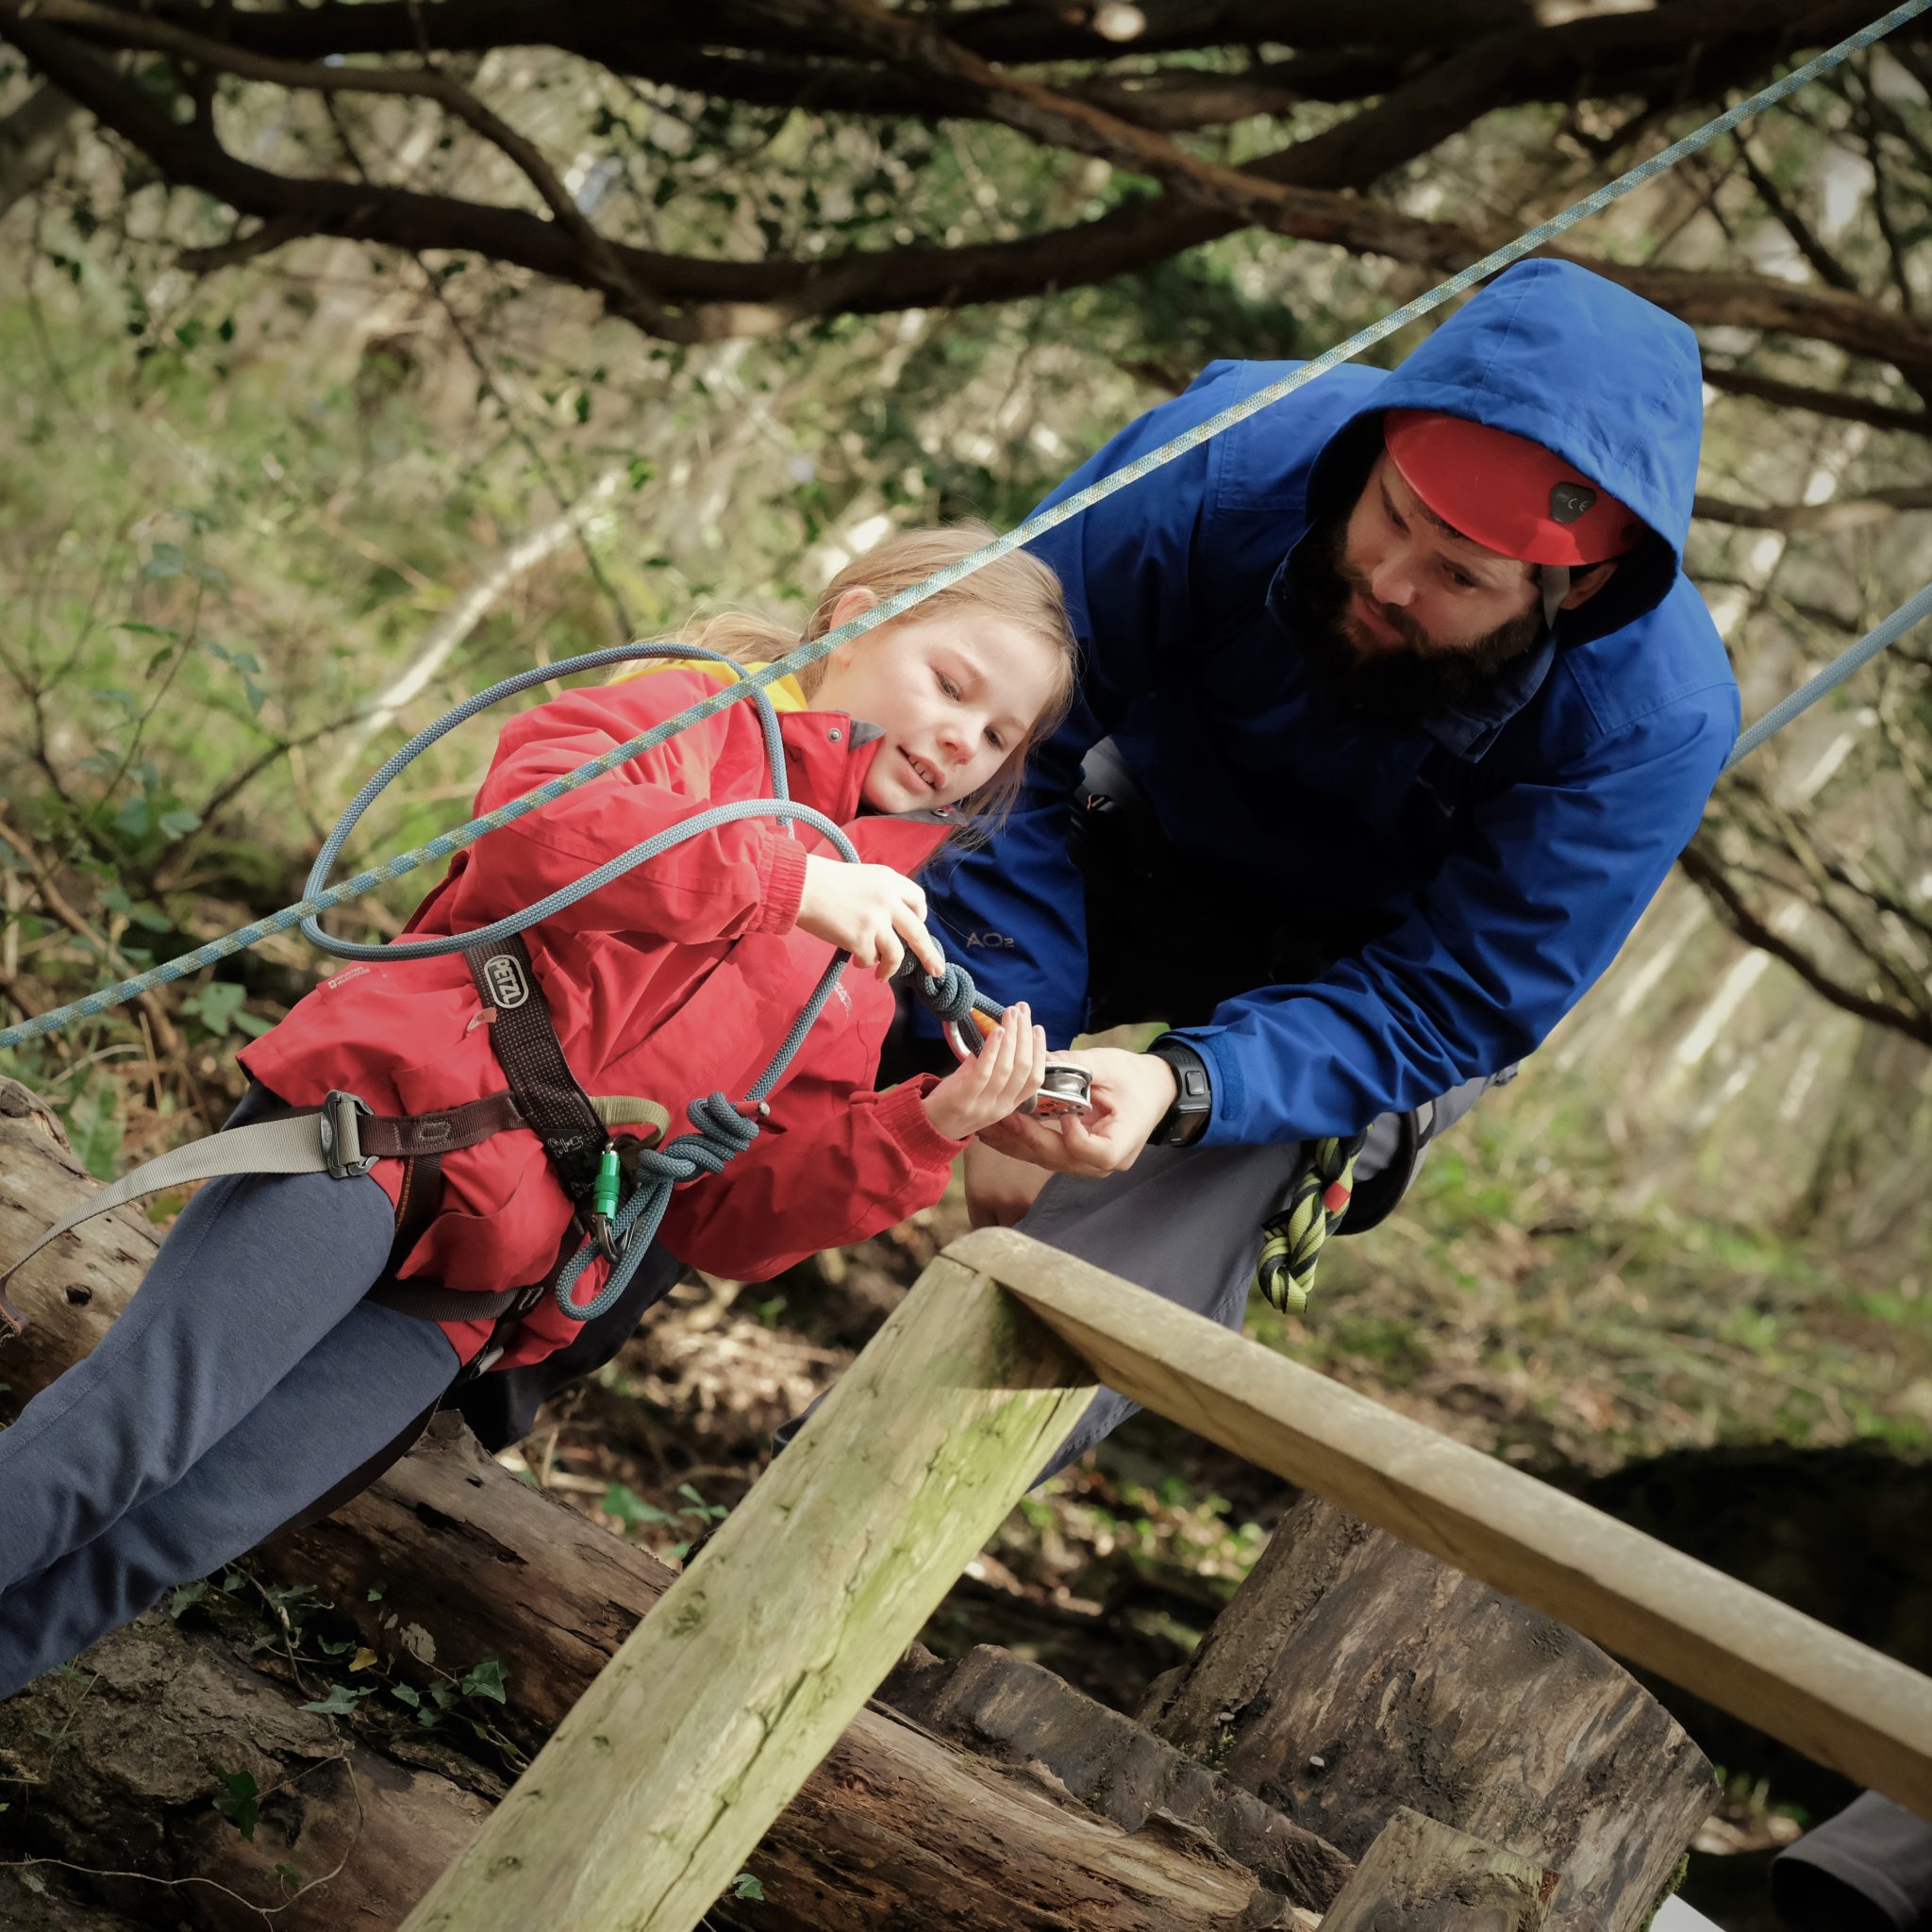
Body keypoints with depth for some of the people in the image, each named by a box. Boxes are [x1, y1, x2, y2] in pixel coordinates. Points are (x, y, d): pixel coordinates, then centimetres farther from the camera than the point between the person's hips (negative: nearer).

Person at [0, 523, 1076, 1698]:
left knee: (182, 1532, -14)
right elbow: (535, 816, -13)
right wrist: (790, 879, -14)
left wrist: (931, 1128, -2)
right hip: (389, 1117, -3)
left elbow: (737, 1220, 12)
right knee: (142, 1423, -22)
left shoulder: (855, 988, 23)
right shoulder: (694, 718, 11)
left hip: (477, 1290, 3)